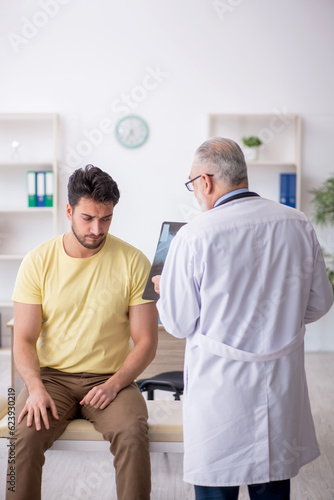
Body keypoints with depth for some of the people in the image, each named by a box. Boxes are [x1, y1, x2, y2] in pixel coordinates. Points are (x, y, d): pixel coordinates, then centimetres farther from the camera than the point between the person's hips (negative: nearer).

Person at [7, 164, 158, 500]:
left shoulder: (133, 262, -3)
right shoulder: (38, 261, 0)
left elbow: (146, 342, -1)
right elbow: (24, 340, 0)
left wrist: (114, 384, -17)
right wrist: (35, 387, -18)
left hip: (111, 379, -1)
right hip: (52, 376, 1)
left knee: (132, 434, -29)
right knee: (24, 433, -26)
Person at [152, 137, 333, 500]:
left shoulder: (194, 236, -15)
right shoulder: (298, 224, -2)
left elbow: (178, 323, -6)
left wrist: (164, 288, 14)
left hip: (220, 386, -4)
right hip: (282, 384, 4)